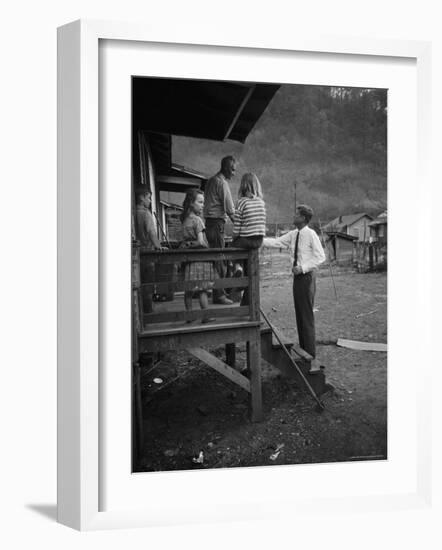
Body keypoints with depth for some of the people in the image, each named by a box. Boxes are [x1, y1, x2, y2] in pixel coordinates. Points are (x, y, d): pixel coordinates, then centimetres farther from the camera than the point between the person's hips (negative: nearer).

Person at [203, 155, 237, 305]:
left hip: (210, 223, 10)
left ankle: (219, 293, 18)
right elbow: (230, 208, -13)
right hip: (217, 223, -10)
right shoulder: (222, 182, -11)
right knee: (220, 260, -8)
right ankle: (219, 295, -6)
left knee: (216, 259, 13)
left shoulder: (211, 180, 18)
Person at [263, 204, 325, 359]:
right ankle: (303, 350, 20)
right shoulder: (293, 235, 9)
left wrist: (303, 268, -17)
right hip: (298, 276, 7)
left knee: (307, 316, -4)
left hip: (306, 276, -7)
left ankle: (310, 355, 4)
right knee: (299, 315, 11)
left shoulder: (311, 234, -11)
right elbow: (276, 242, 9)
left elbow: (320, 257, -12)